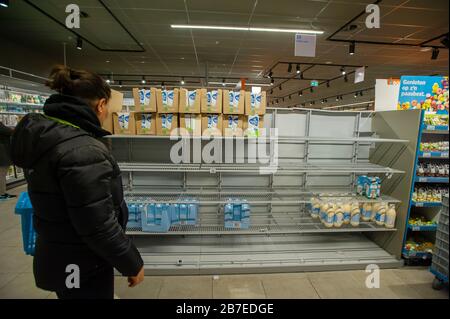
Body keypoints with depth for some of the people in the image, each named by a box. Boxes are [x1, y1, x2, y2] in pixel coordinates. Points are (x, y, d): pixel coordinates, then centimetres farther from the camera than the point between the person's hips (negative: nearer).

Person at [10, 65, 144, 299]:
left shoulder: (42, 134, 0)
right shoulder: (83, 151, -31)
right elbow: (99, 226, -28)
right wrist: (132, 264, -14)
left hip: (56, 258, 8)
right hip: (81, 267, -8)